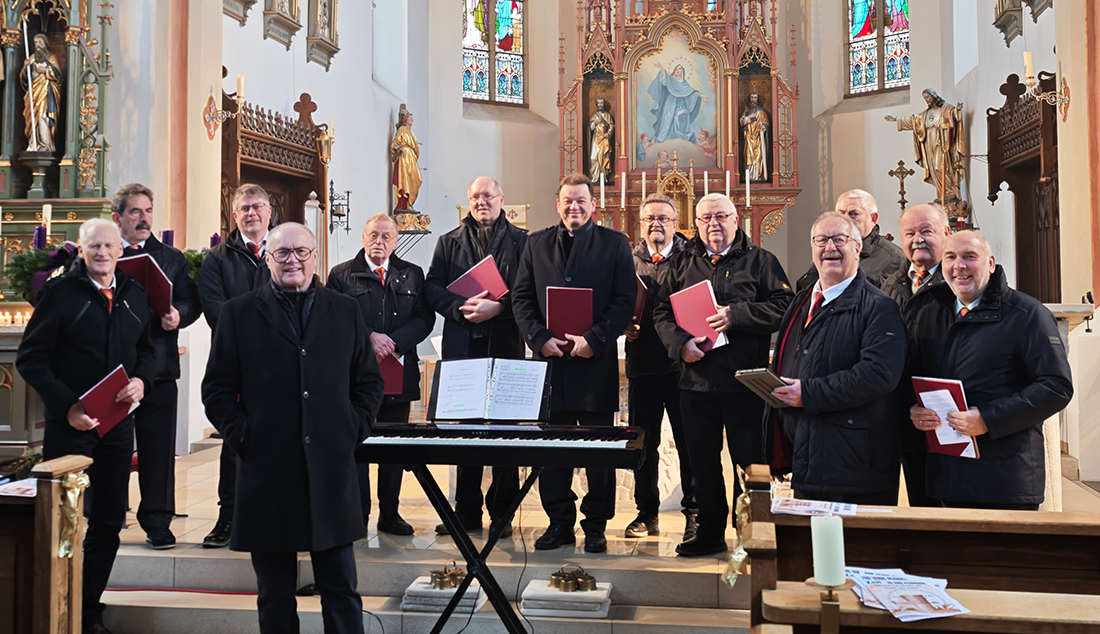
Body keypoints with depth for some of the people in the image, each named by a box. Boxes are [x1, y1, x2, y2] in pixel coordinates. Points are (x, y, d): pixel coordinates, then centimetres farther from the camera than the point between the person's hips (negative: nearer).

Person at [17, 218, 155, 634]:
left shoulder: (133, 295, 8)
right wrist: (66, 406, -17)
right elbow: (30, 357, -8)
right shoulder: (60, 292, -6)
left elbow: (147, 349, 16)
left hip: (118, 424, 5)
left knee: (110, 520, 10)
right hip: (70, 424, -4)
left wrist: (141, 380, -6)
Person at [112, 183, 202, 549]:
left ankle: (157, 523, 12)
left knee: (158, 448, 3)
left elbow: (191, 300, 4)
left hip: (158, 367, 1)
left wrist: (178, 315, -16)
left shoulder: (172, 259, 12)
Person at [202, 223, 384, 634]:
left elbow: (369, 381, 12)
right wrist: (242, 436, -4)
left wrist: (354, 431, 1)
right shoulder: (239, 313, 6)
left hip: (332, 469, 1)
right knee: (275, 597, 11)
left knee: (341, 592, 7)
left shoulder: (346, 311, 10)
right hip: (267, 470, 0)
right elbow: (217, 387, 6)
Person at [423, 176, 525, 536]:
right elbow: (432, 288, 5)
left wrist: (498, 307, -17)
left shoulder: (522, 241, 6)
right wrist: (462, 307, -11)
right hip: (462, 348, 3)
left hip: (506, 347, -2)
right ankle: (467, 512, 17)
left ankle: (502, 513, 12)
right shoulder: (449, 242, 15)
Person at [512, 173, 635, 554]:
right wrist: (540, 339, -7)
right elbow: (521, 298, 8)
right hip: (549, 358, 2)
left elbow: (625, 300, -2)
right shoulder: (536, 244, 12)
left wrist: (593, 339, -13)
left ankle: (595, 526, 17)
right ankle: (559, 522, 20)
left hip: (596, 362, -2)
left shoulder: (614, 243, 4)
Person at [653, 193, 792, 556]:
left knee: (748, 461, 3)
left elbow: (783, 305, -7)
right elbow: (662, 311, 8)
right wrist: (680, 343, -10)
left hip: (744, 380, -3)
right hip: (696, 380, 4)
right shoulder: (682, 263, 13)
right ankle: (710, 531, 27)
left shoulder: (759, 261, 4)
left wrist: (736, 315, -17)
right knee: (702, 461, 12)